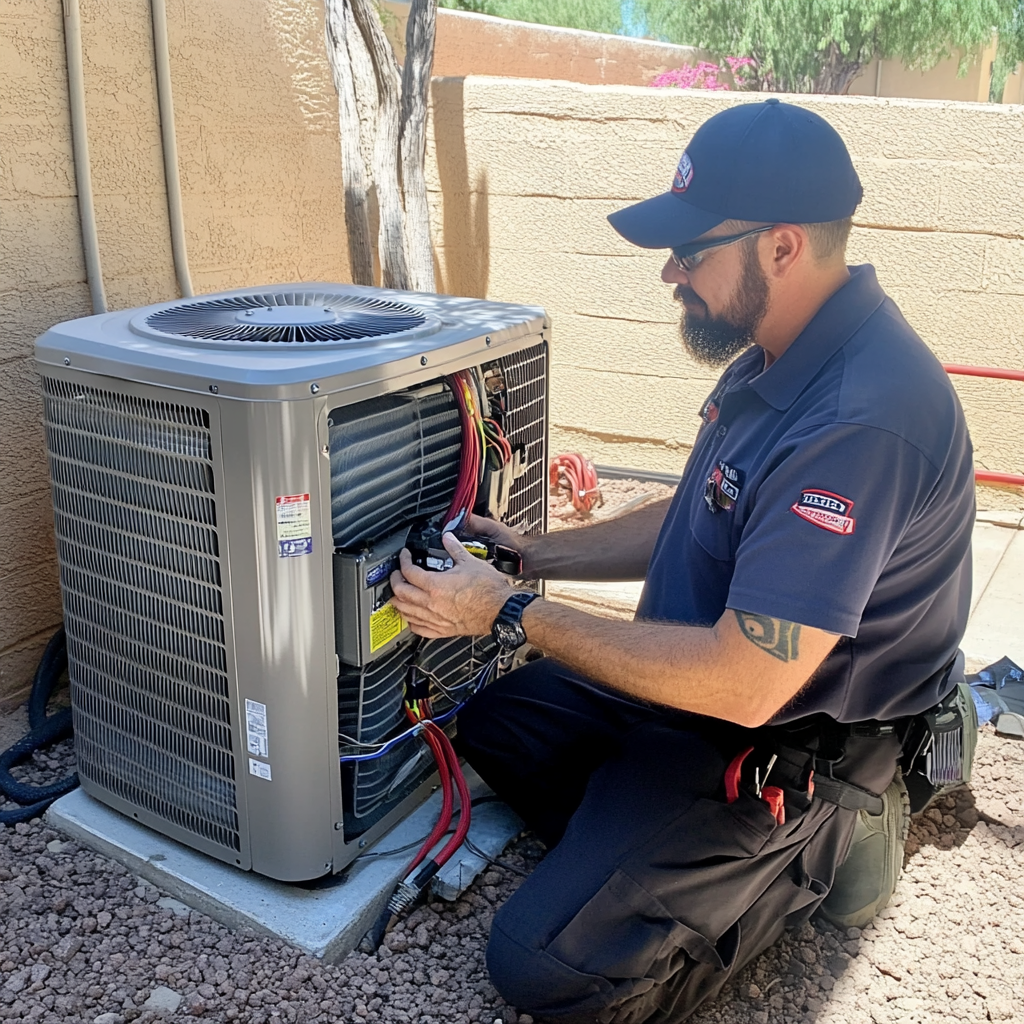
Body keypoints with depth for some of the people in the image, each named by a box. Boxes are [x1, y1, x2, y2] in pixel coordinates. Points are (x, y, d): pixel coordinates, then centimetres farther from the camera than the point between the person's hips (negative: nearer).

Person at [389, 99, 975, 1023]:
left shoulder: (859, 420, -33)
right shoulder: (783, 354, 0)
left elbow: (744, 683, -32)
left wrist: (513, 617, -25)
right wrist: (534, 555, 7)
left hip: (784, 744, -9)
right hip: (722, 666, 10)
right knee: (494, 721, 19)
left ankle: (819, 851, 2)